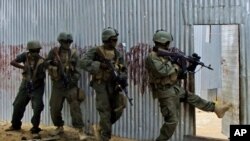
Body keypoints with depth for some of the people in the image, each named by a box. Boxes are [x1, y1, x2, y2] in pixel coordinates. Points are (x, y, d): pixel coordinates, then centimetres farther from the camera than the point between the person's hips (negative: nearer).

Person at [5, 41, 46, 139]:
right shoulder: (25, 56, -9)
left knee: (37, 108, -14)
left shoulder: (41, 62, -18)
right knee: (18, 105, 13)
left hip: (37, 87, -4)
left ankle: (35, 130, 2)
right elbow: (12, 62, -16)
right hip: (25, 85, 4)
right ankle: (15, 125, 36)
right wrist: (23, 67, -27)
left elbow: (42, 77, -21)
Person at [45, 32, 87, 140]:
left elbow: (77, 70, -2)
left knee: (75, 107, -13)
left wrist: (74, 79, -20)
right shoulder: (54, 52, 0)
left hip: (70, 85, -2)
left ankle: (80, 130, -10)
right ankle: (59, 127, 30)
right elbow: (46, 63, 6)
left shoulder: (73, 53, -1)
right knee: (54, 108, 8)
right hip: (57, 85, 2)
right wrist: (52, 63, -16)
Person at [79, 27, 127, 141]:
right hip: (101, 85, -5)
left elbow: (123, 69, 12)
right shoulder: (96, 51, -8)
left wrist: (122, 77, -11)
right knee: (105, 112, -5)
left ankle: (102, 127, 25)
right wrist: (100, 65, -29)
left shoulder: (117, 54, 9)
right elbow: (83, 62, -20)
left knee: (118, 109, 0)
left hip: (114, 85, 5)